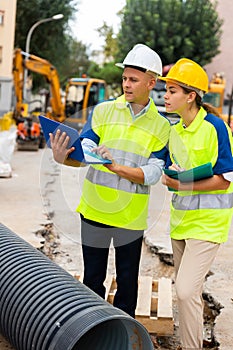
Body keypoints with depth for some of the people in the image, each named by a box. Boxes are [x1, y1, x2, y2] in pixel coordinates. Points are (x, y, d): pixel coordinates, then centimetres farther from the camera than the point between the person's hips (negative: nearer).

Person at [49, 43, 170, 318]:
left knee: (127, 281, 12)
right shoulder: (103, 111, 0)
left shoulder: (161, 126, -1)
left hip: (131, 215, 0)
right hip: (95, 210, 1)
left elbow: (152, 173, -10)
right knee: (92, 278, 13)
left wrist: (116, 166, -26)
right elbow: (84, 151, -10)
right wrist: (64, 158, -33)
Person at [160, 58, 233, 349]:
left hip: (207, 221, -8)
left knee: (186, 289, -14)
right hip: (180, 217, 8)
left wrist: (185, 185, -22)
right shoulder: (175, 130, 8)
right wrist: (168, 178, -3)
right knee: (186, 289, 17)